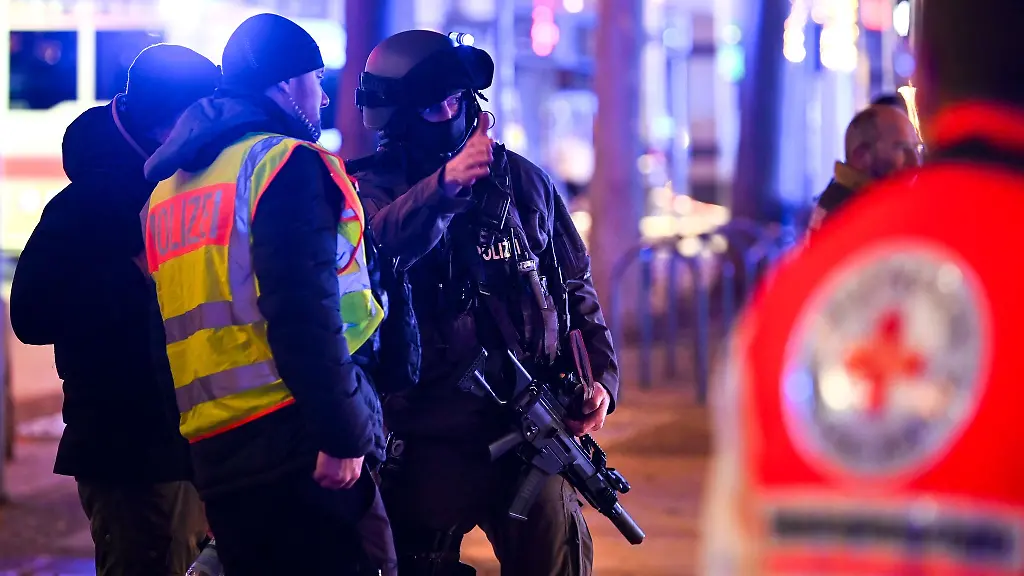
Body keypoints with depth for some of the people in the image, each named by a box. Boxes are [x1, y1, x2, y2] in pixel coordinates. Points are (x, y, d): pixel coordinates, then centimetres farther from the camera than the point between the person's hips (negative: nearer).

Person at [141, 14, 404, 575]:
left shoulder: (169, 186, 19)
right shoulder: (287, 164, -6)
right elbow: (305, 313, -17)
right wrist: (343, 434, -17)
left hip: (212, 449, 8)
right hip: (292, 434, -8)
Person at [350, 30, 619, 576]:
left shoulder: (523, 180, 9)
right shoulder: (374, 186, 0)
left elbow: (576, 287, 15)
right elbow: (381, 244, -24)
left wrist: (601, 376, 3)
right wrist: (443, 187, -39)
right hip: (430, 440, -2)